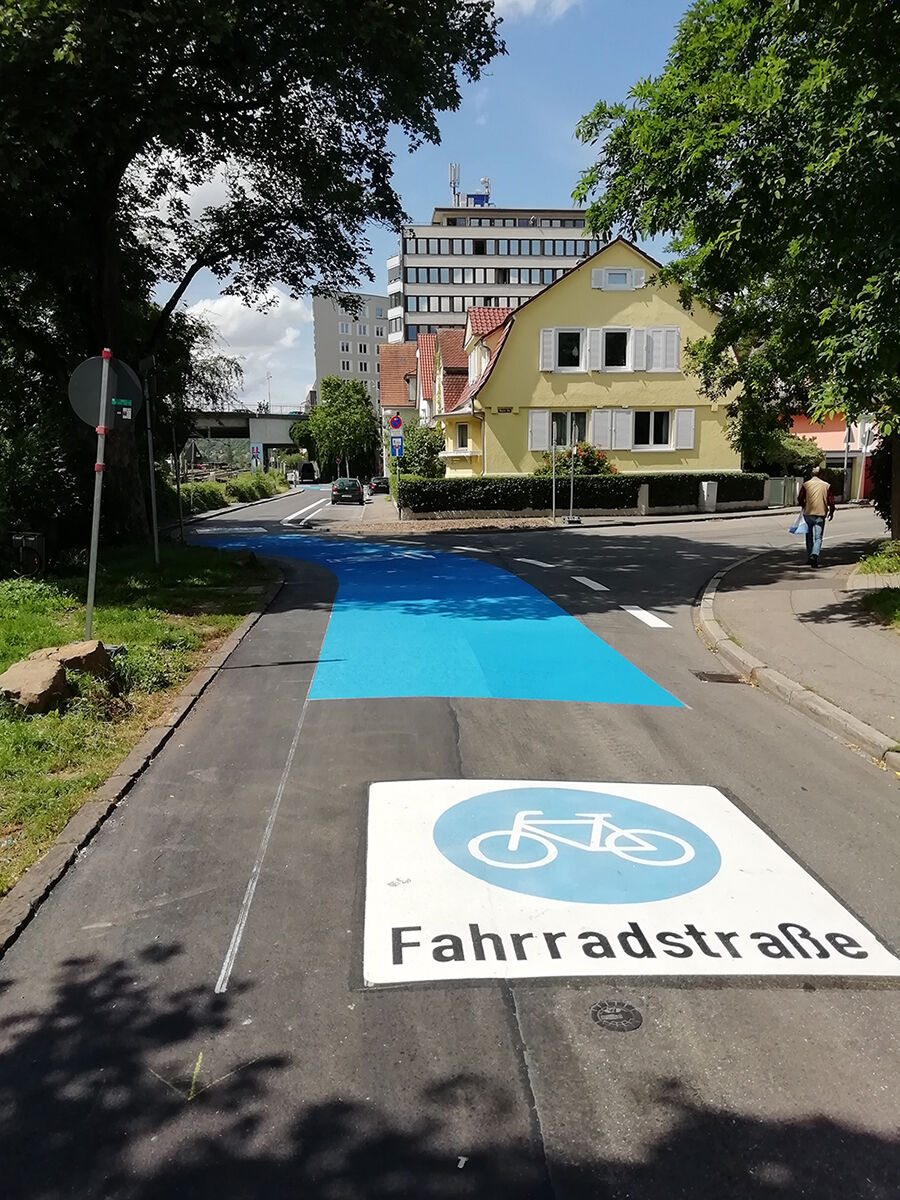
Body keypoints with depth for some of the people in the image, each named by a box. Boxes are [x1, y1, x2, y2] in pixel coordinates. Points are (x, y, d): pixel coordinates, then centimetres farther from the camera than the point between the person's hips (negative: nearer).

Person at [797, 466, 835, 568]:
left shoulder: (806, 485, 0)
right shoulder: (826, 485, 1)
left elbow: (800, 499, 2)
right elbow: (831, 500, 2)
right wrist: (831, 511, 17)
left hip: (808, 513, 1)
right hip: (820, 514, -1)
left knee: (809, 536, 15)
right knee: (818, 537, -3)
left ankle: (809, 558, 22)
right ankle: (814, 555, -26)